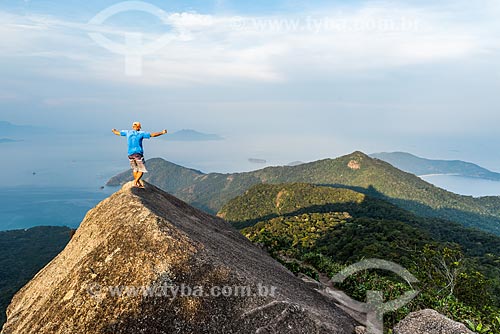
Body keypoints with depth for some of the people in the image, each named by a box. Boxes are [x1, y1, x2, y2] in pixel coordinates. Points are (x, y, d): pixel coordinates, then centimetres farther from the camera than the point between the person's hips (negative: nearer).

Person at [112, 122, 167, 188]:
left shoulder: (127, 132, 7)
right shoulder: (141, 133, -4)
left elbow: (117, 133, 21)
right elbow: (152, 134, -6)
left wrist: (114, 131, 44)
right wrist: (162, 132, 2)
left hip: (130, 154, 5)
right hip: (138, 153, -5)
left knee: (135, 169, 15)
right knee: (141, 170, 3)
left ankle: (138, 184, 17)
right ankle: (135, 182, -10)